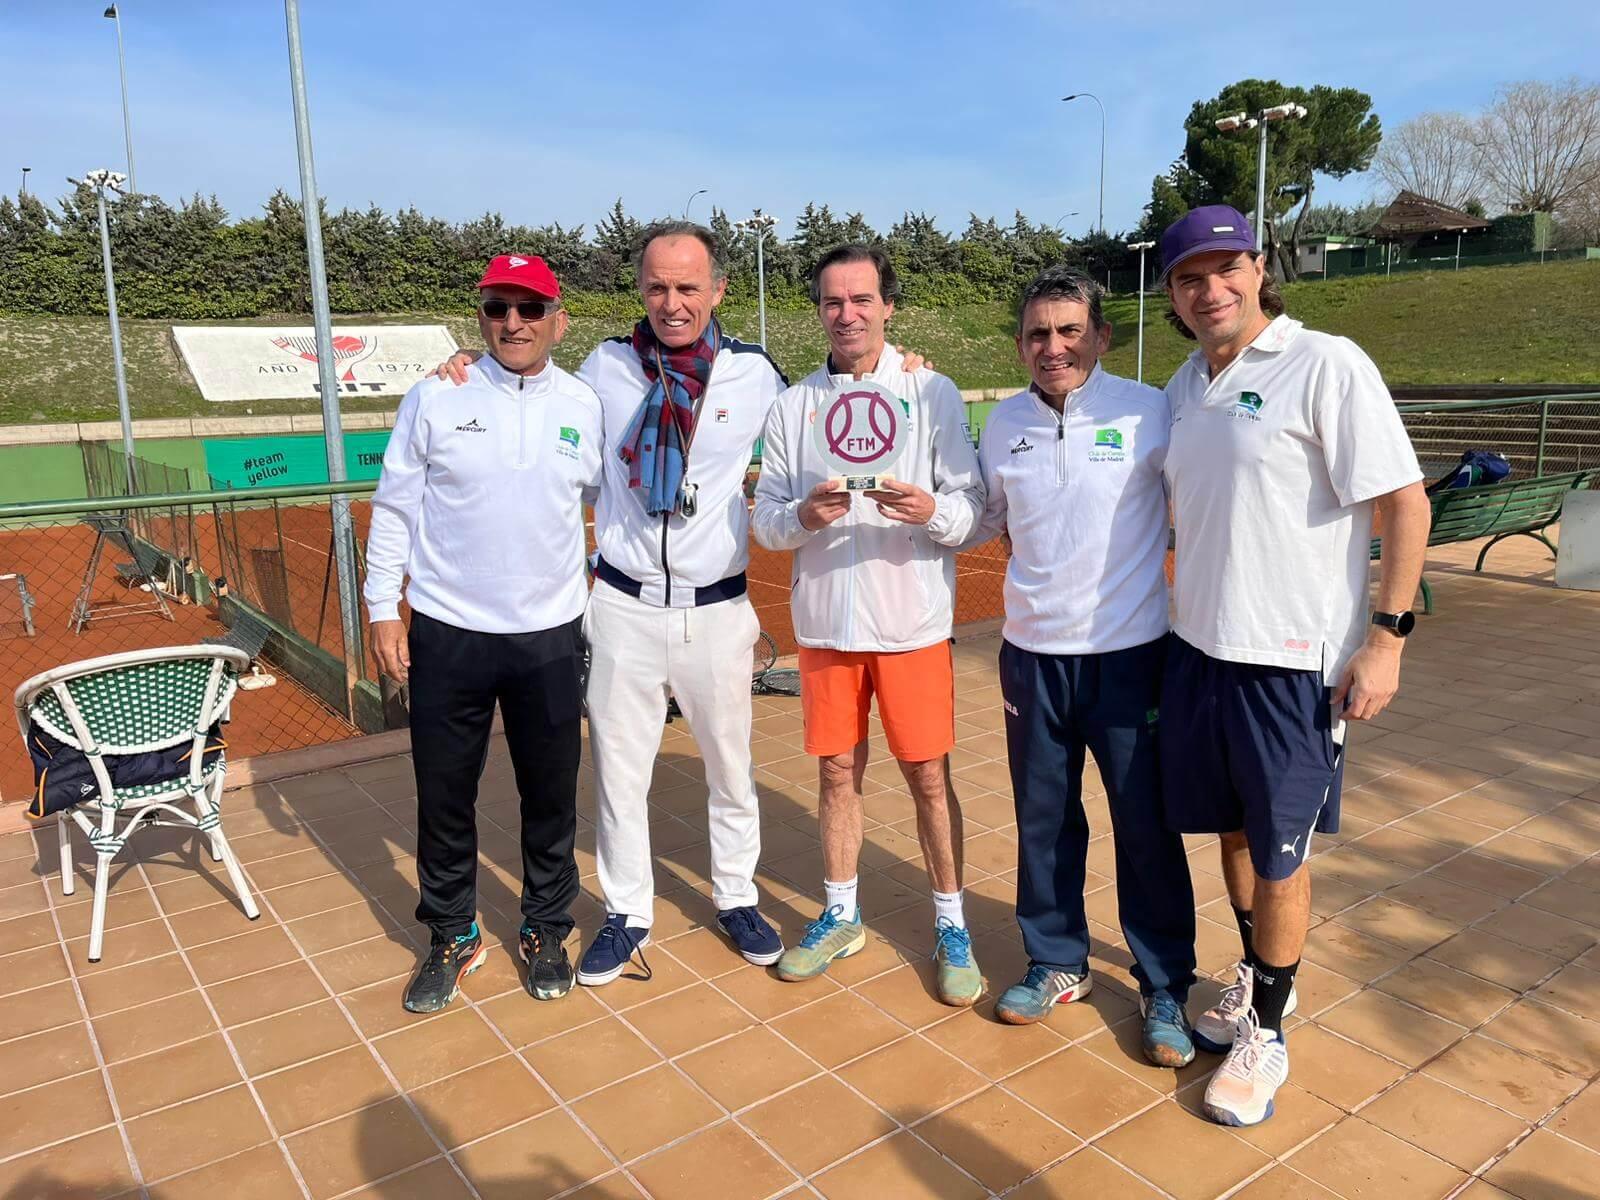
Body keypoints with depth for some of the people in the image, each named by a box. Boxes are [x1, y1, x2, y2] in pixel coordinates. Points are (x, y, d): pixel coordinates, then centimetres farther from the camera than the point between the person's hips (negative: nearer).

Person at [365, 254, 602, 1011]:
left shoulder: (586, 407, 1)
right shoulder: (436, 399, -3)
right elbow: (394, 509, 1)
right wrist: (383, 612, -2)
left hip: (550, 637, 1)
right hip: (447, 635, -1)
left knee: (551, 795, 11)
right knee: (444, 796, 10)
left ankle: (545, 931, 32)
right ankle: (451, 938, 31)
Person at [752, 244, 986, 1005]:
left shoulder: (932, 393, -2)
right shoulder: (793, 404, 6)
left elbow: (972, 505, -6)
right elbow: (764, 517, 3)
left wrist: (931, 511, -27)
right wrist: (801, 517, -18)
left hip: (912, 620, -2)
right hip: (825, 621, 3)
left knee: (929, 776, 4)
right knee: (837, 771, 13)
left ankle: (951, 925, 22)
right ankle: (840, 915, 30)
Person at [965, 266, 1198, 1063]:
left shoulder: (1148, 411, -9)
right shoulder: (1004, 423, 4)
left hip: (1130, 654, -4)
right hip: (1032, 655, 4)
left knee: (1147, 826, 7)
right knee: (1042, 820, 15)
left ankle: (1166, 988, 26)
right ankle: (1056, 963, 34)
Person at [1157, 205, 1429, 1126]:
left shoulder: (1327, 366, -11)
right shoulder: (1186, 385, 9)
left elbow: (1405, 505, -12)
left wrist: (1387, 635, -16)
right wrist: (1182, 614, 14)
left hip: (1294, 660, -6)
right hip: (1199, 646, 6)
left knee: (1281, 853, 6)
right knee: (1233, 830, 18)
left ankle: (1266, 1034, 24)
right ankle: (1259, 978, 41)